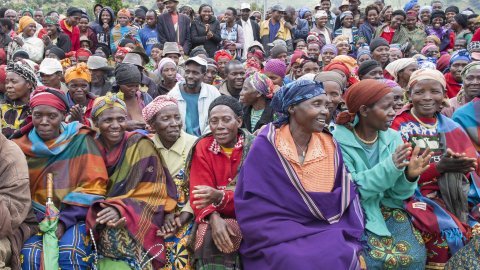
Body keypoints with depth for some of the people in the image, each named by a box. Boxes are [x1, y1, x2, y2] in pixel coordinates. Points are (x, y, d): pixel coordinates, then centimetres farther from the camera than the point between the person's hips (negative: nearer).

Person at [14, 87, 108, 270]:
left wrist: (64, 220, -16)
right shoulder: (22, 147, 5)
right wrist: (36, 221, -10)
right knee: (30, 254, -27)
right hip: (37, 219, 2)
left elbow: (92, 187, -7)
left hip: (76, 216, -2)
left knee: (69, 253, -31)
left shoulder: (80, 140, -3)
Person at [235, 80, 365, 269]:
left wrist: (351, 242, -12)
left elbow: (345, 199, 5)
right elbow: (253, 207, -12)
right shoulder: (267, 145, -10)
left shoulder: (329, 146, 3)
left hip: (325, 232, 4)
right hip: (278, 236, -4)